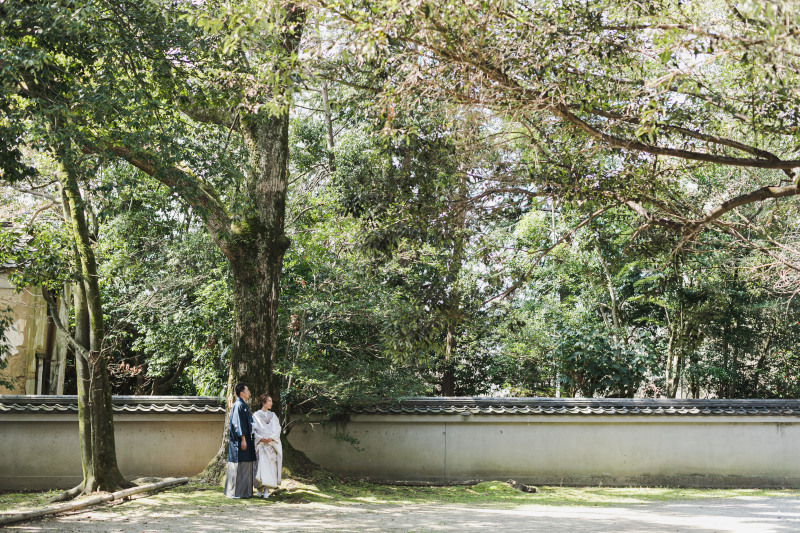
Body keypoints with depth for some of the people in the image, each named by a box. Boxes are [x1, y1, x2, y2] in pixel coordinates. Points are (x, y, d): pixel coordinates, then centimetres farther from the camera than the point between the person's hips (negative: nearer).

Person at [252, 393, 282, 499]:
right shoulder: (256, 415, 4)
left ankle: (266, 489, -4)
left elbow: (277, 429, 7)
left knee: (270, 465, -6)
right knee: (260, 465, -10)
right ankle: (259, 488, -1)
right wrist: (261, 439, -15)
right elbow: (253, 430, -2)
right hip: (260, 445, -2)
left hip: (272, 444, 3)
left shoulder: (273, 415, 14)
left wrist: (271, 438, -10)